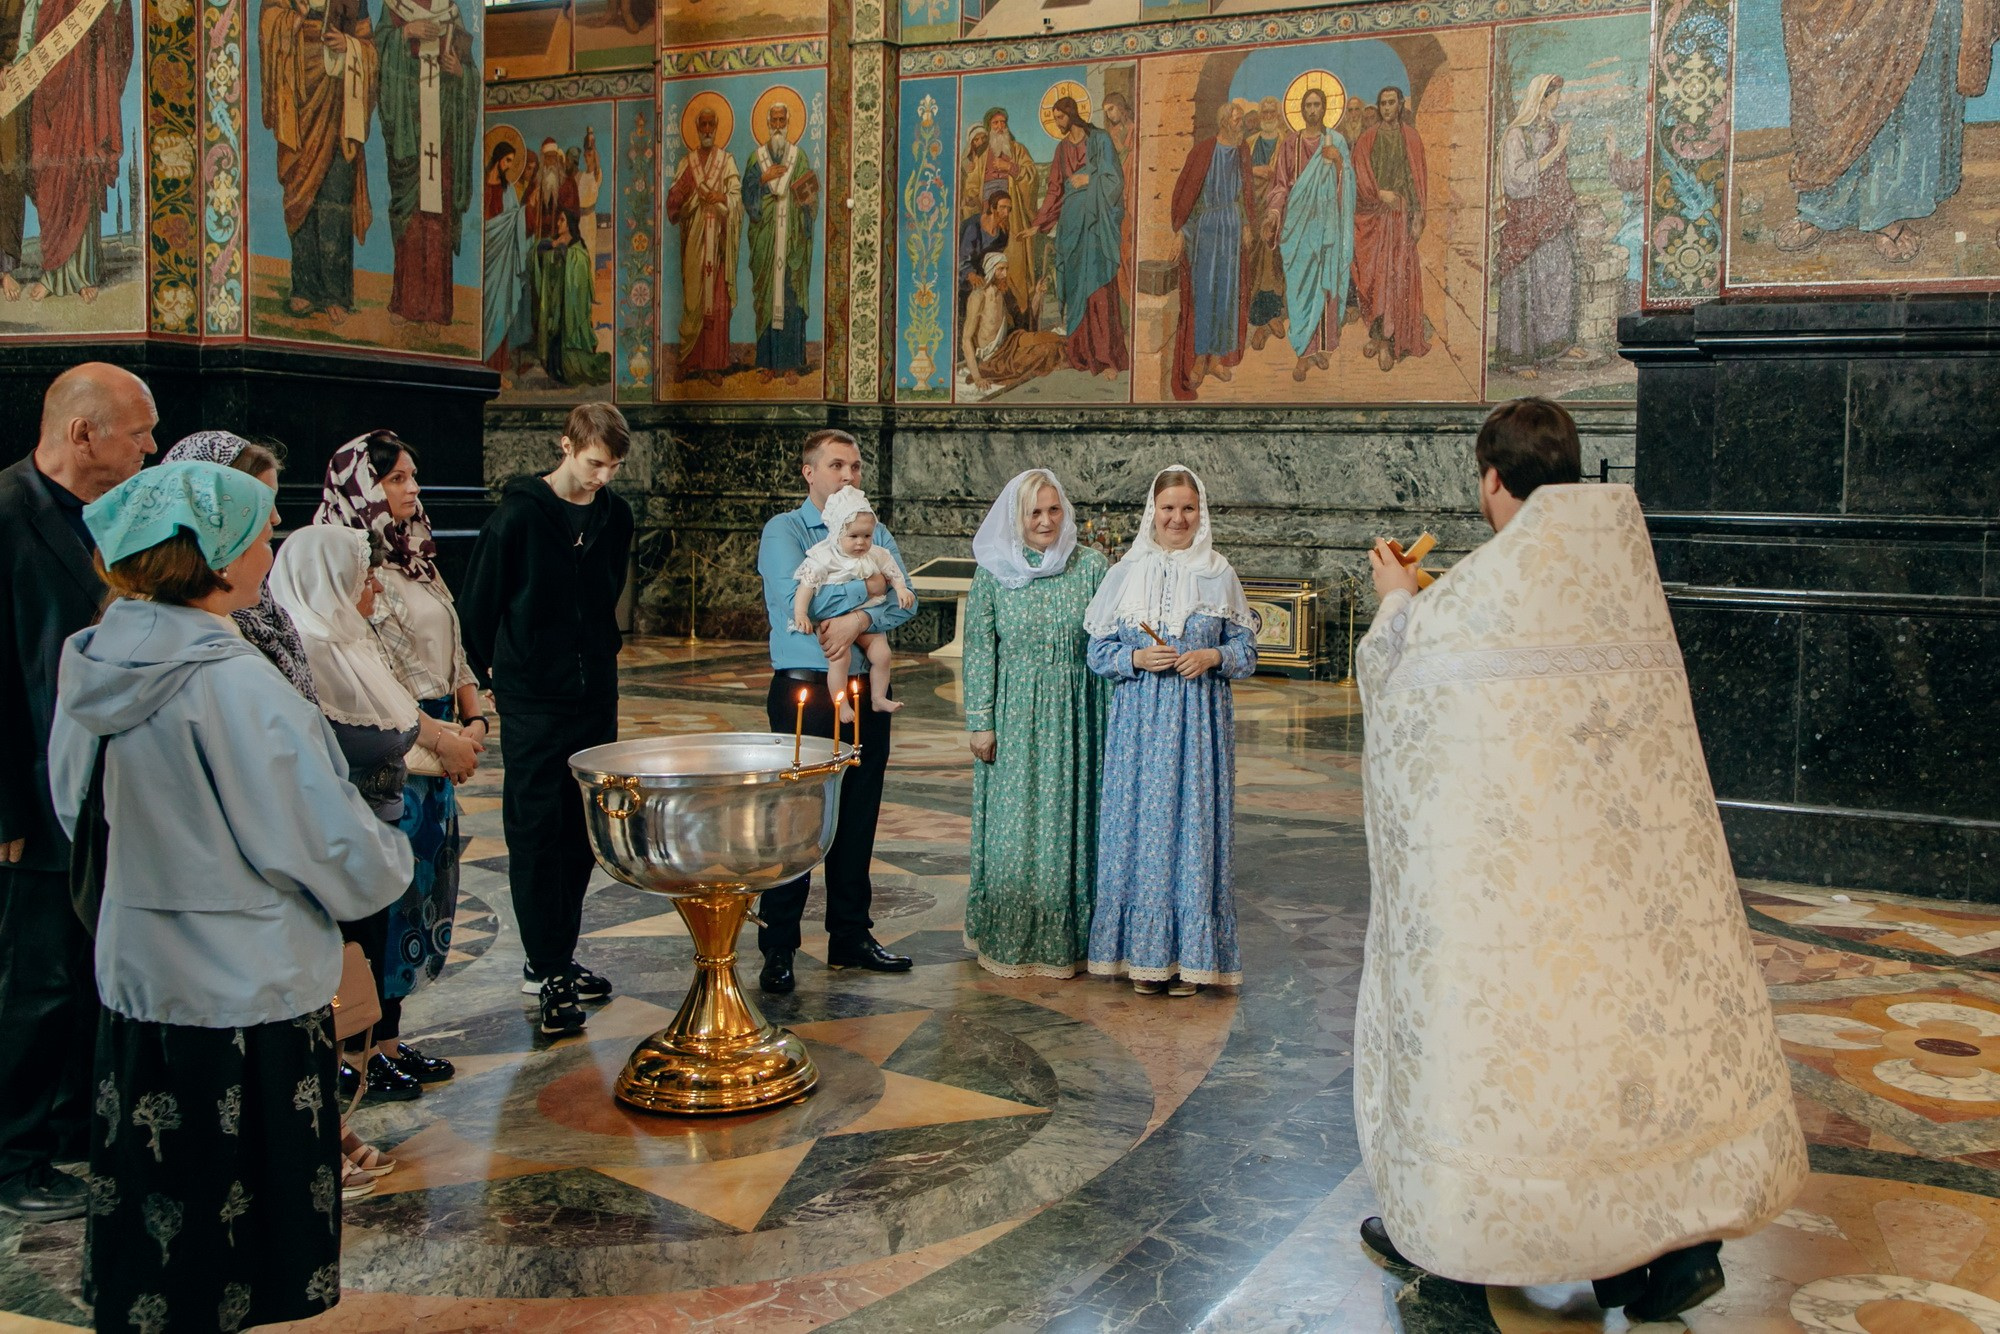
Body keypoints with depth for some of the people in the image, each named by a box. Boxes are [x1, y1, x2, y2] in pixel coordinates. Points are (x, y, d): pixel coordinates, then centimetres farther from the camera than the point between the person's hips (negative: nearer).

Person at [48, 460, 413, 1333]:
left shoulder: (96, 667, -1)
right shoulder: (235, 688, -23)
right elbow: (347, 864, -19)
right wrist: (391, 860, 3)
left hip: (134, 988, 7)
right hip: (245, 1004, -7)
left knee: (148, 1244, 20)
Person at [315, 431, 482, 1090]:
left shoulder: (416, 558, 14)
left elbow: (451, 647, 17)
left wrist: (473, 719, 2)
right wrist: (440, 739, -17)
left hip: (436, 747, 9)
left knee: (420, 884, 13)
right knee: (381, 895, -2)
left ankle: (389, 1039, 24)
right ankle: (359, 1055, 9)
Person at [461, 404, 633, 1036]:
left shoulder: (615, 514, 5)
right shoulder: (520, 515, -11)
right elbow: (481, 597, -4)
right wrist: (488, 669, 2)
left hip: (596, 693, 6)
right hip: (534, 699, -5)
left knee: (582, 829, 10)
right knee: (536, 831, -2)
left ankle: (556, 957, 21)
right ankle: (549, 971, 4)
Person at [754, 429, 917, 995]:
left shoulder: (876, 532, 12)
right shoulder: (784, 530, -3)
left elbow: (904, 601, -2)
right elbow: (794, 597, -20)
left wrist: (858, 619, -20)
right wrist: (865, 589, -10)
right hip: (804, 692, -5)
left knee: (858, 817, 10)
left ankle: (851, 936, 21)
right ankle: (778, 947, 6)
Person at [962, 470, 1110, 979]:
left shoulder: (1091, 566, 1)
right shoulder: (992, 573, 1)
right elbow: (978, 650, 1)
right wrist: (981, 722, -4)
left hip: (1073, 719, 0)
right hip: (1014, 719, 0)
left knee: (1068, 820, 4)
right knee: (1011, 823, 4)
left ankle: (1064, 938, 17)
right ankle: (1006, 941, 16)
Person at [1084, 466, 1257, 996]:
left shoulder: (1220, 576, 5)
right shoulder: (1126, 573, 5)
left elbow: (1246, 651, 8)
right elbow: (1098, 653, 6)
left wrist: (1212, 657, -12)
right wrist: (1136, 658, -12)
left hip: (1200, 720, 0)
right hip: (1139, 721, 0)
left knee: (1195, 826, -1)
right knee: (1140, 827, 0)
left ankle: (1191, 956, 9)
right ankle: (1144, 954, 11)